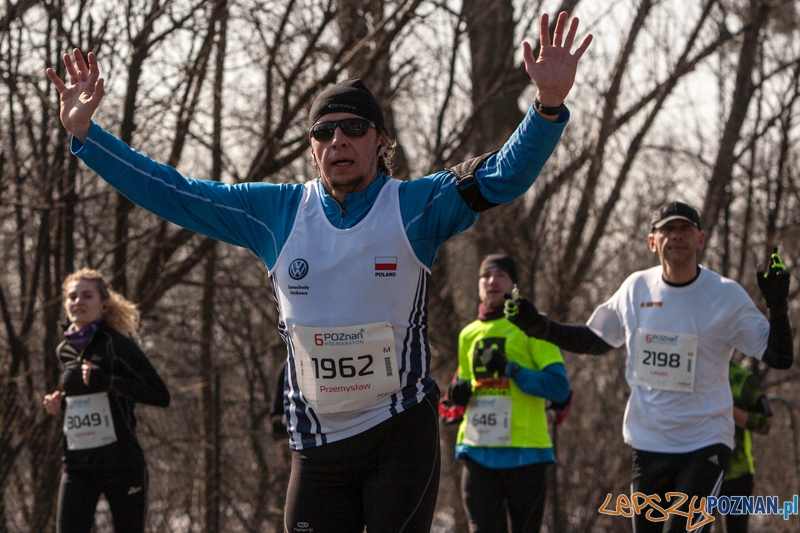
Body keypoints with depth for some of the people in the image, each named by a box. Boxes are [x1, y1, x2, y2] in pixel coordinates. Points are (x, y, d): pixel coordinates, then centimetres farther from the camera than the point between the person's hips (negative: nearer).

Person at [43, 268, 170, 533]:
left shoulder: (116, 344, -9)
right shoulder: (65, 351, 11)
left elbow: (160, 396, -17)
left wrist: (106, 381, -25)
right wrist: (59, 404, 7)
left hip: (122, 464, -5)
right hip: (77, 468, 5)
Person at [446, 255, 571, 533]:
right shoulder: (469, 334, 16)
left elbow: (559, 388, -9)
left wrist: (512, 370, -19)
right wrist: (460, 393, 6)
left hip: (525, 451, -3)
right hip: (478, 452, 4)